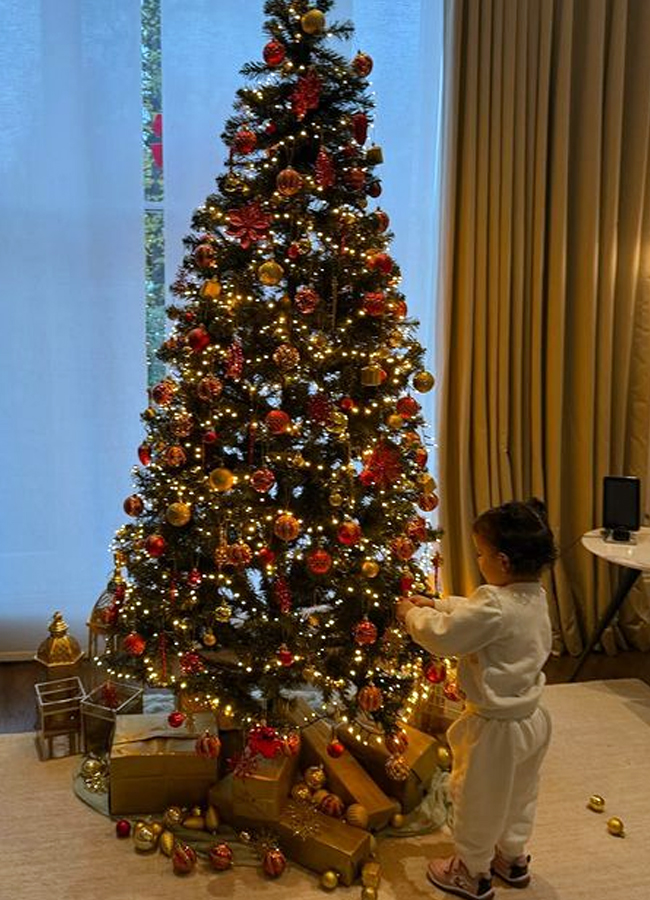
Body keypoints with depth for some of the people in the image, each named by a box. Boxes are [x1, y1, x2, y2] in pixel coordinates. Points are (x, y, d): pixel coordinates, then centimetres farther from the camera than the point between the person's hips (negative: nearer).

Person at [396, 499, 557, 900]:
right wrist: (435, 604, 6)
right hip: (530, 718, 8)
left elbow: (442, 637, -26)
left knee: (478, 800, 15)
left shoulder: (495, 607, -33)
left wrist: (412, 614, -9)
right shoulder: (536, 596, -5)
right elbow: (472, 611, 9)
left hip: (496, 728, -8)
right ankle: (513, 858, 48)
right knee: (519, 793, 27)